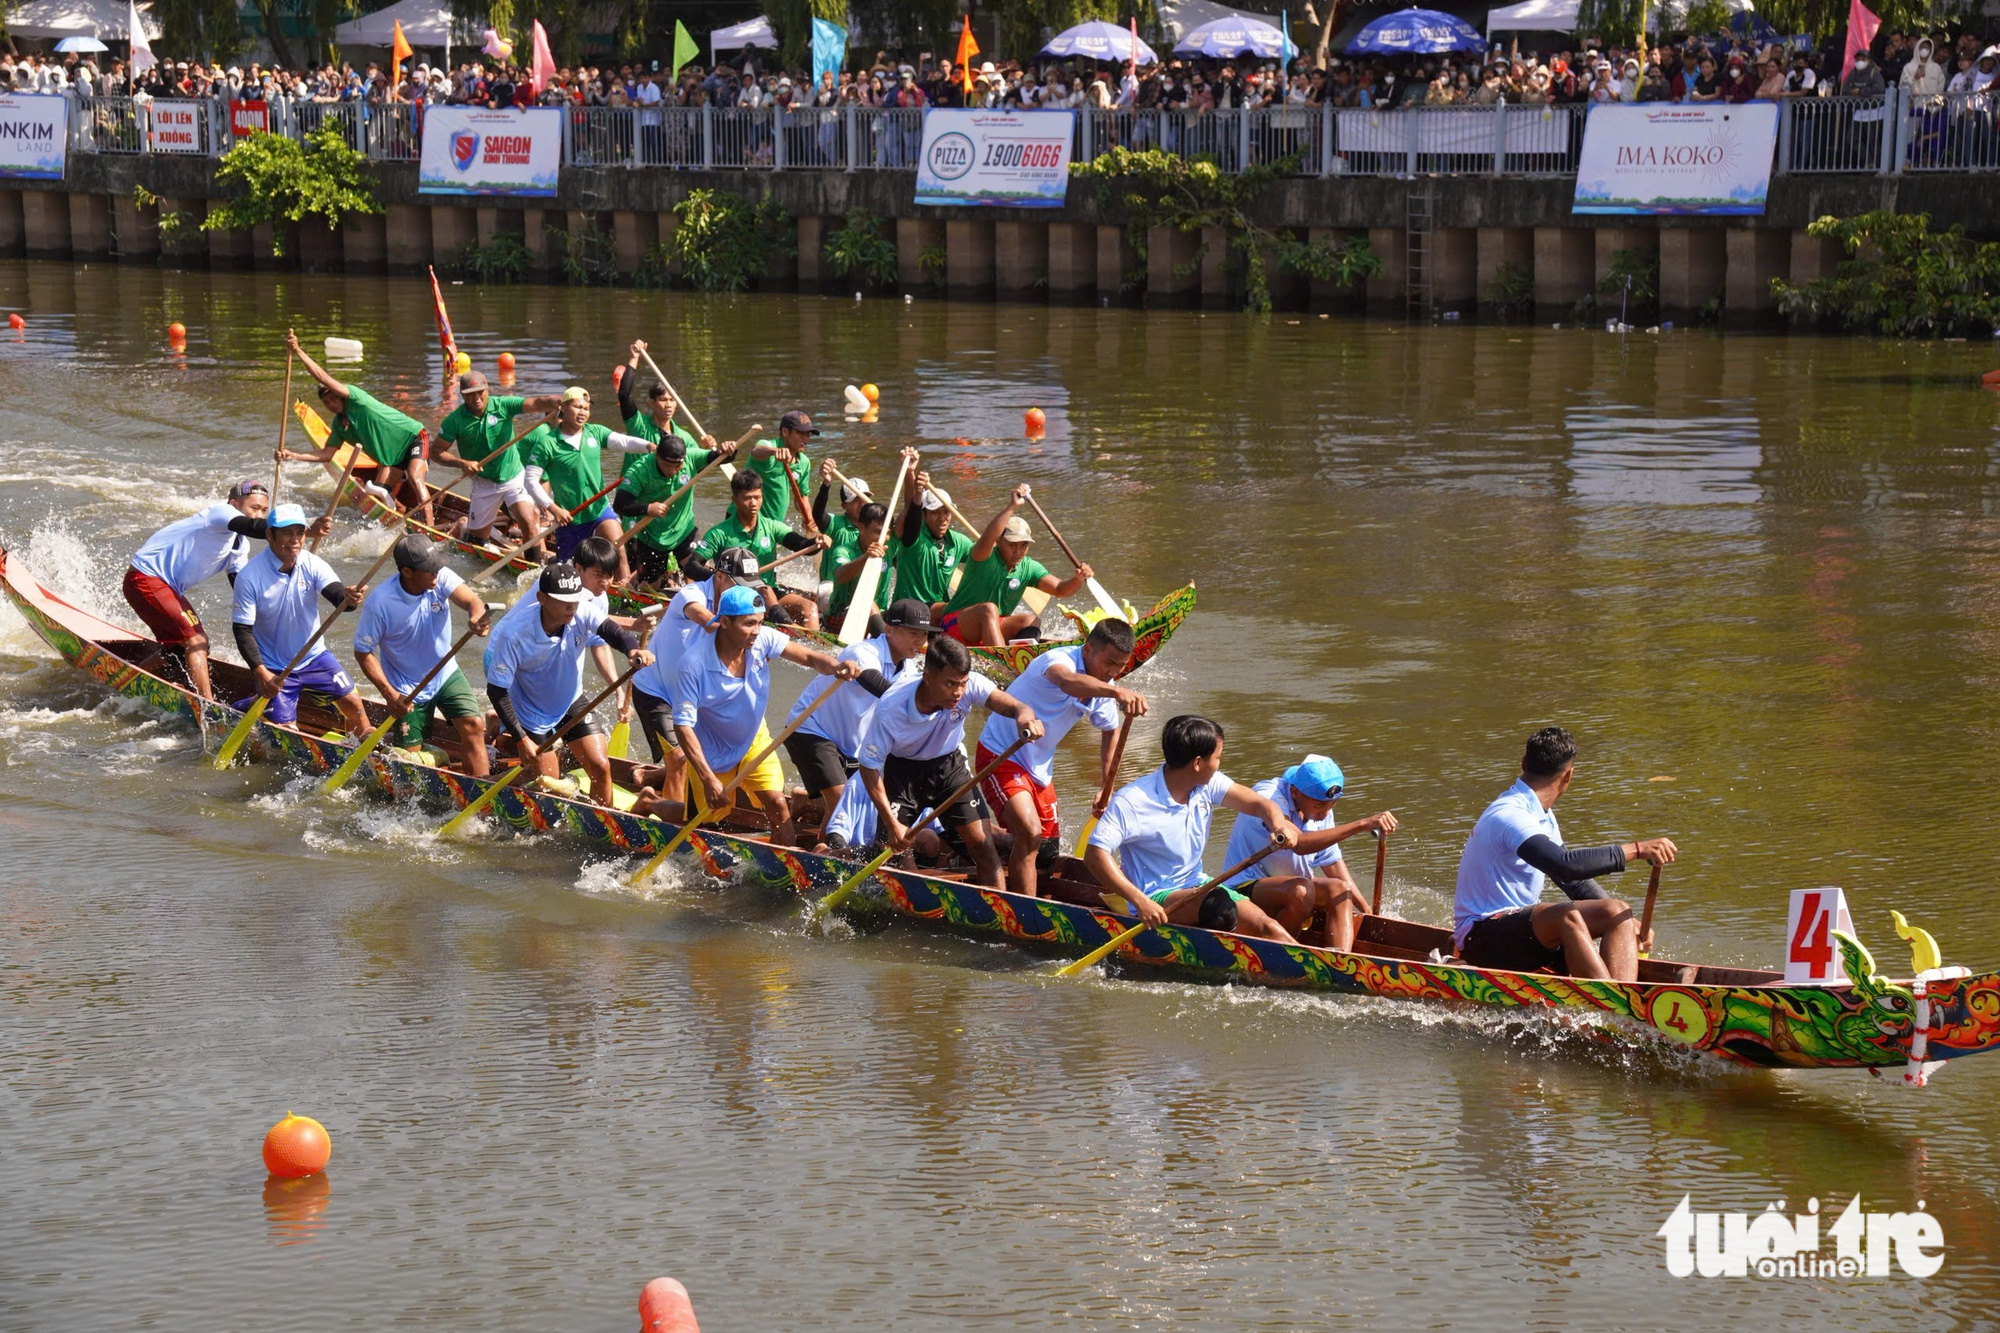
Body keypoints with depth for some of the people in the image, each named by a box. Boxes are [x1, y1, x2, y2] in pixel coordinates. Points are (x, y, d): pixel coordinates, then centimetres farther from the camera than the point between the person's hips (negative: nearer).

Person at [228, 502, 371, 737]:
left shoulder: (312, 565, -11)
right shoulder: (249, 577, -19)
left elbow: (336, 593, -25)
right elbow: (242, 631, -18)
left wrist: (349, 597, -51)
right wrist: (260, 672, -29)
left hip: (314, 657, 4)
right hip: (273, 668, -4)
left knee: (353, 704, -1)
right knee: (283, 727, -7)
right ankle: (244, 709, 21)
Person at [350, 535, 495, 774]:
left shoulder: (441, 578, -16)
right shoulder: (379, 603, -24)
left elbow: (470, 600, -32)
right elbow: (363, 652, -15)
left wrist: (478, 616, -57)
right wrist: (389, 694, -22)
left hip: (446, 676, 3)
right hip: (406, 690, -3)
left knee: (474, 727, -14)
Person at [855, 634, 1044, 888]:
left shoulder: (969, 684, -27)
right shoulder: (890, 709, -32)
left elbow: (1010, 705, -38)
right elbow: (869, 766, -21)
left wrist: (1024, 715, -64)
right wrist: (891, 823, -24)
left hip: (949, 764, 2)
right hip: (902, 769, -2)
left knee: (982, 842, -8)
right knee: (893, 847, -7)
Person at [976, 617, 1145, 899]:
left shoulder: (1103, 686, -2)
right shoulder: (1059, 660, -27)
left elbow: (1110, 732, 16)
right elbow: (1068, 681, -54)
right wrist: (1117, 692, -72)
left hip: (1040, 767, 9)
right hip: (1001, 756, -9)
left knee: (1047, 851, 17)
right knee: (1030, 832, -29)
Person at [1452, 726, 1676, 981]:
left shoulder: (1542, 815, 14)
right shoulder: (1510, 815, -19)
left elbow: (1573, 880, 20)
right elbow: (1565, 865, -34)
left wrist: (1627, 922, 8)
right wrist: (1636, 850, -33)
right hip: (1482, 937, -10)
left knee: (1617, 914, -8)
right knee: (1567, 917, -35)